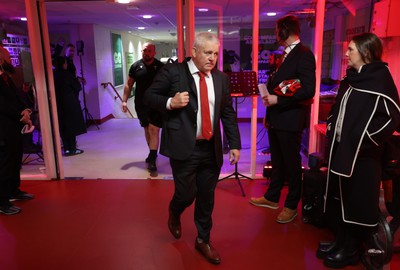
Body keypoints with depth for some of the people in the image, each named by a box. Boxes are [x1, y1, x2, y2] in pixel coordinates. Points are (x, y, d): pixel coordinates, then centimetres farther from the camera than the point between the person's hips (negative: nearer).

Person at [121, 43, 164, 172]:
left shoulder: (160, 67, -4)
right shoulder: (135, 66, 2)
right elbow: (129, 84, 6)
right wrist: (124, 101, -1)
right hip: (141, 104, 3)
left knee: (153, 130, -8)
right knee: (147, 130, 16)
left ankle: (152, 160, -5)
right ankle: (152, 153, 33)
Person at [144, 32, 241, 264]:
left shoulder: (221, 78, 8)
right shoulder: (173, 72, -5)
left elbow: (228, 113, 10)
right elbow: (150, 96, 1)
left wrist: (235, 144, 5)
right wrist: (170, 103, -18)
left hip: (211, 149, 4)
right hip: (184, 147, -4)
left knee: (207, 197, 13)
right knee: (187, 194, 3)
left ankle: (203, 240, 33)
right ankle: (174, 213, 40)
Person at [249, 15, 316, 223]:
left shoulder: (303, 55, -15)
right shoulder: (286, 54, 14)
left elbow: (308, 90, -22)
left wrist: (278, 100, -20)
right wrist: (269, 112, 16)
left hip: (290, 120, -9)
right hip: (276, 118, 9)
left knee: (292, 163, 6)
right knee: (277, 161, 19)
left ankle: (291, 206, 22)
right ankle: (272, 198, 34)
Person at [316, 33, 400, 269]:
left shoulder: (380, 78, -11)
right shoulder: (351, 78, 12)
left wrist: (363, 140, -16)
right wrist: (332, 130, 10)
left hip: (361, 153, -8)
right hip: (340, 147, 8)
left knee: (357, 201, 5)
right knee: (339, 196, 15)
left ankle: (351, 250, 22)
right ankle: (340, 241, 32)